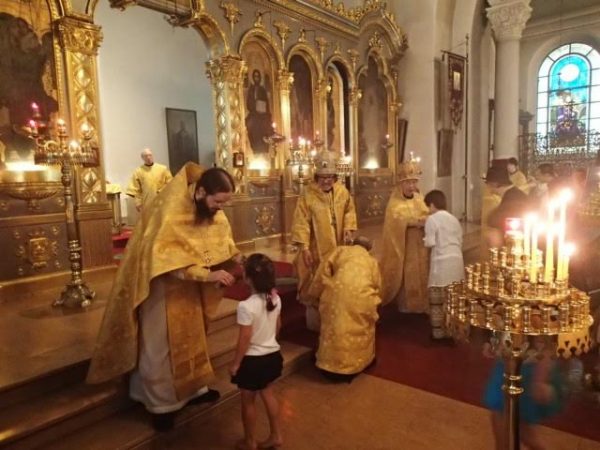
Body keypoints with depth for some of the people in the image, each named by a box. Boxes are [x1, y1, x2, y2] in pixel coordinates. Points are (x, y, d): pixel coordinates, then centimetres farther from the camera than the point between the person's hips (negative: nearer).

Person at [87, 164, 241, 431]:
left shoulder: (212, 210, -10)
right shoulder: (171, 211, -33)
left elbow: (223, 241, 0)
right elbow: (170, 262, -34)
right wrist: (208, 275, -38)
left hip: (189, 283, 7)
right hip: (160, 282, -7)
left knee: (189, 336, 19)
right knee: (161, 344, 6)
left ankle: (192, 388, 36)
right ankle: (161, 403, 23)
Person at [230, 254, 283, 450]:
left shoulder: (246, 306, -29)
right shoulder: (276, 298, -9)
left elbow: (244, 340, -22)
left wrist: (235, 363, -8)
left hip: (253, 360, -6)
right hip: (273, 355, 6)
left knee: (248, 401, 17)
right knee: (267, 392, 27)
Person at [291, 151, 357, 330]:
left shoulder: (342, 191, 0)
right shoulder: (308, 194, -14)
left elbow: (349, 211, 12)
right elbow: (301, 222, -15)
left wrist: (348, 228, -5)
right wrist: (304, 247, -20)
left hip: (338, 248, 5)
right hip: (317, 249, -5)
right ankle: (315, 323, 22)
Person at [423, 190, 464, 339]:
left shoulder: (432, 219, -6)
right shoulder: (454, 219, 15)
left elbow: (430, 243, -11)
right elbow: (460, 241, 15)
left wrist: (425, 239, 8)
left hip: (441, 263, -6)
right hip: (457, 261, 7)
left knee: (437, 299, 3)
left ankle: (439, 331, 7)